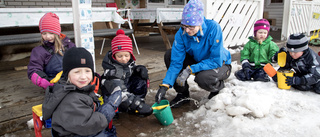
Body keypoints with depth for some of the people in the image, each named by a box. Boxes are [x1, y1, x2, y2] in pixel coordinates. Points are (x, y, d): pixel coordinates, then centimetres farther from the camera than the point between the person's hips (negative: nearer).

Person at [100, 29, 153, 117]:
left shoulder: (129, 61, -11)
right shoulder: (111, 69, -31)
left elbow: (132, 69, 14)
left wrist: (140, 69, -12)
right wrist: (135, 103, -44)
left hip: (126, 84, 6)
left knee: (142, 81, -14)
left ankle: (139, 102, -6)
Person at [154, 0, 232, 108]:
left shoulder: (213, 28, -30)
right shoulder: (181, 33, -19)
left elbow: (216, 61, -30)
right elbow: (176, 62, -19)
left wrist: (190, 70, -36)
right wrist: (164, 86, -30)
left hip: (221, 65, -4)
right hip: (198, 62, 5)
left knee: (203, 78, -38)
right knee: (169, 55, -14)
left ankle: (219, 87, 2)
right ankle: (183, 94, -1)